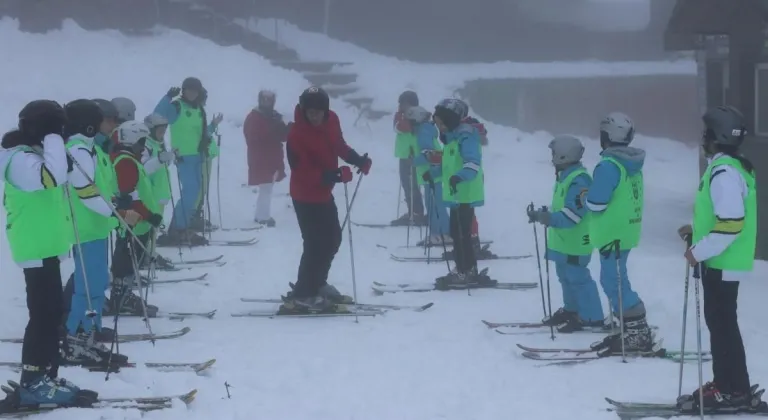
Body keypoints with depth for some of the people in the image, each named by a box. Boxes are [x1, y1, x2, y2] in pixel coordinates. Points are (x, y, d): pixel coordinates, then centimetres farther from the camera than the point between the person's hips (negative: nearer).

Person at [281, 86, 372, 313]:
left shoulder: (331, 121, -5)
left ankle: (317, 284, 35)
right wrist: (335, 175, -39)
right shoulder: (297, 135, -26)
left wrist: (359, 160, 1)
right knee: (316, 244, -10)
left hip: (324, 193, 9)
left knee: (332, 239, 20)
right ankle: (301, 295, -2)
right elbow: (304, 171, -30)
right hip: (306, 196, -9)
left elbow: (339, 146, 14)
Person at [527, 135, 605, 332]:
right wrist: (544, 214, 6)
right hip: (563, 241, 11)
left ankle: (591, 317, -1)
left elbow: (572, 214, -28)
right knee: (566, 276, 20)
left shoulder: (579, 180, -22)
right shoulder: (566, 176, 11)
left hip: (575, 242, -11)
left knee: (578, 278, -6)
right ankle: (571, 309, 33)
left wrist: (545, 217, -32)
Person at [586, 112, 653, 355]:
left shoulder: (609, 166, -19)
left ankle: (636, 332, -7)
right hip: (628, 232, 10)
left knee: (614, 282, -6)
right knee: (616, 281, 16)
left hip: (612, 234, -10)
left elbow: (596, 203, -20)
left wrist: (585, 199, 1)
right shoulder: (633, 165, 10)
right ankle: (631, 331, 19)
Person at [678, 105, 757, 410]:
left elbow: (732, 223, -26)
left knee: (722, 324, -4)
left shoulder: (724, 172, -21)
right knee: (719, 322, 15)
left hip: (722, 263, -10)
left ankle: (735, 390, 0)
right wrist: (698, 231, 15)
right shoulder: (732, 166, 12)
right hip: (724, 260, 10)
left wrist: (699, 250, -21)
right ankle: (726, 383, 21)